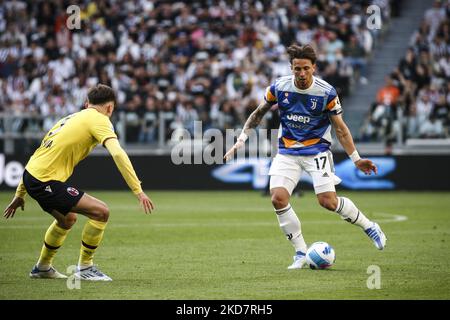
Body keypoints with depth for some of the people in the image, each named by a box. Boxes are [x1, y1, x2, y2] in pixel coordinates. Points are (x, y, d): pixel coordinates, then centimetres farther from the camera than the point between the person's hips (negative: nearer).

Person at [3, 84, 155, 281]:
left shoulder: (72, 118, 22)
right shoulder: (98, 119, -3)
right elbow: (118, 154, -20)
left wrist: (20, 194, 29)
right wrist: (138, 191, -21)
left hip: (31, 176, 9)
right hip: (47, 182, -9)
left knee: (67, 219, 30)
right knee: (101, 212, -7)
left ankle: (42, 267, 45)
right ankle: (84, 268, 4)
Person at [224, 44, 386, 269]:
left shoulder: (327, 93, -12)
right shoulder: (279, 87, -6)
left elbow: (340, 128, -3)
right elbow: (258, 114, 10)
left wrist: (356, 160, -6)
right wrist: (241, 140, 2)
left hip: (317, 150, -3)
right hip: (287, 152, 3)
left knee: (328, 201, -16)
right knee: (278, 198, -16)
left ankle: (369, 227, 11)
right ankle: (301, 252, -1)